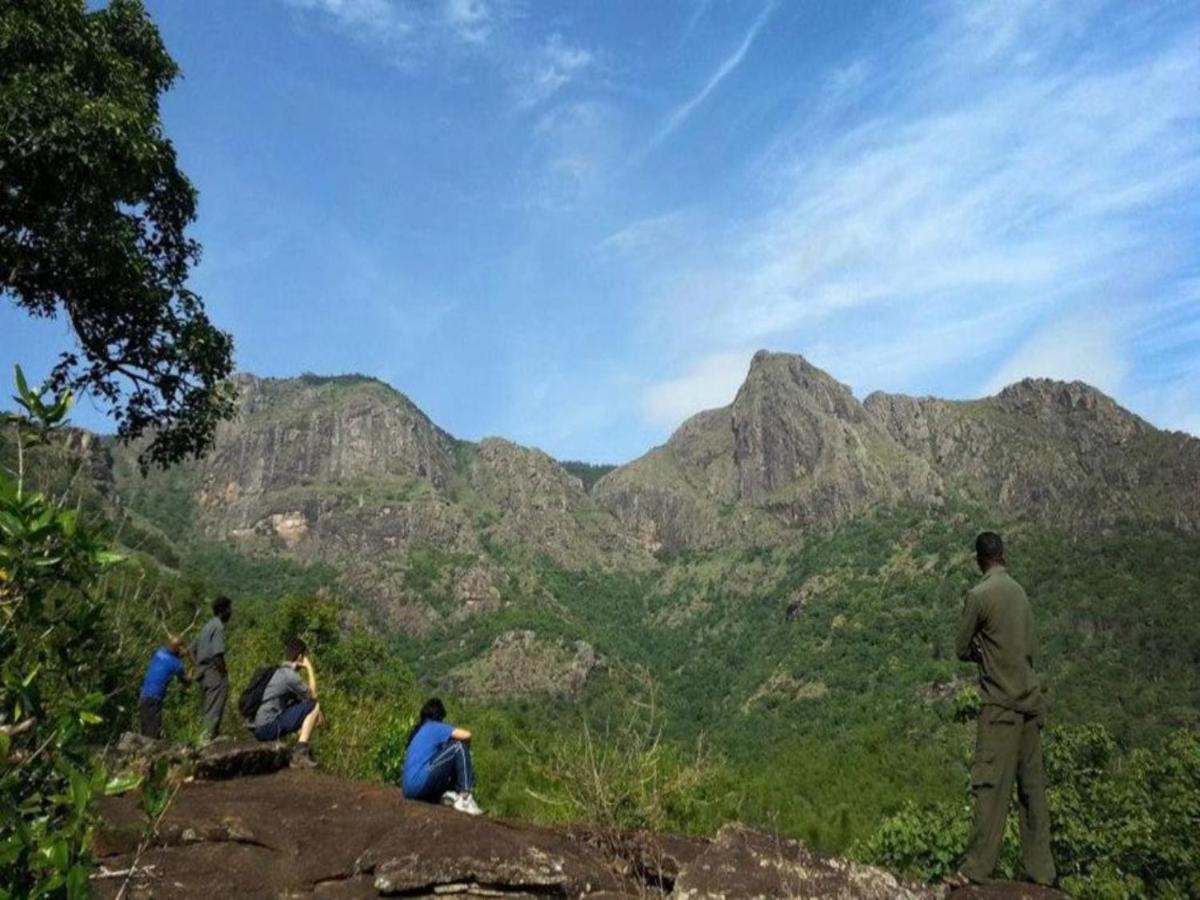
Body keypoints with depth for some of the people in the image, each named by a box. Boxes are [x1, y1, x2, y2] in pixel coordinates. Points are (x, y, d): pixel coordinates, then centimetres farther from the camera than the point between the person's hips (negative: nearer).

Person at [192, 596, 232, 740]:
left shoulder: (208, 626, 14)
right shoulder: (219, 627, -14)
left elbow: (193, 649, 20)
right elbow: (217, 654, -22)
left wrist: (199, 666, 17)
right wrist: (224, 674, -14)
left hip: (203, 672, 9)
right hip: (214, 673, -9)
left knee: (206, 710, 15)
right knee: (214, 711, -5)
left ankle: (206, 736, 20)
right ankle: (210, 736, -5)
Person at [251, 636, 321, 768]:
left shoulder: (280, 672, 17)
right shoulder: (290, 675, -14)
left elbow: (298, 698, 19)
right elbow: (312, 695, -5)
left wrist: (315, 713, 7)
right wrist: (310, 669, 2)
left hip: (258, 727, 10)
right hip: (267, 728, -10)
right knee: (313, 707, -9)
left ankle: (301, 751, 16)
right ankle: (300, 753, -9)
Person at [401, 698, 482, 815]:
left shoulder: (419, 730, 25)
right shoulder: (434, 727, 1)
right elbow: (466, 735, -10)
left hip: (409, 789, 9)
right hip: (420, 783, -9)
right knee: (459, 746, -6)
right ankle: (464, 798, -12)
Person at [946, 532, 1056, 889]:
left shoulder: (978, 595, -12)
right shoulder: (1020, 592, 8)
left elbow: (962, 650, -5)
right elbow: (1032, 650, 14)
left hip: (1002, 704, -6)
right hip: (1031, 700, 7)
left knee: (991, 784, -4)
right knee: (1032, 785, 10)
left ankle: (977, 868, 0)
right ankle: (1041, 872, 15)